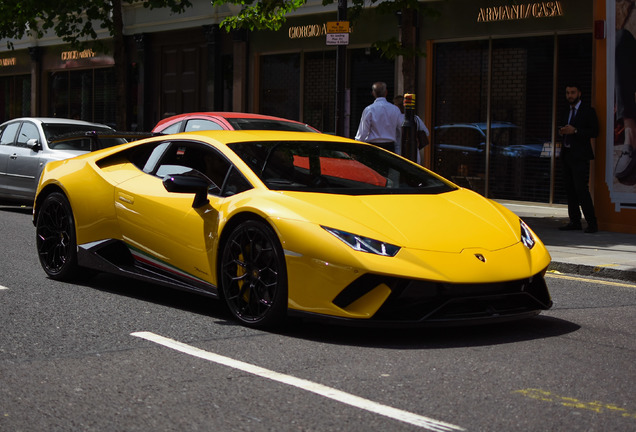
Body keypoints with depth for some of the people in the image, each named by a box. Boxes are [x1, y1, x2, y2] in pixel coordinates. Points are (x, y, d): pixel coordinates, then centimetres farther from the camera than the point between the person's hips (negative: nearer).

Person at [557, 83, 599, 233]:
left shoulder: (588, 111, -2)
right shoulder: (568, 113, 21)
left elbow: (594, 132, -10)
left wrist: (575, 131, -19)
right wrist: (563, 132, 5)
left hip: (580, 157, -7)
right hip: (567, 155, 7)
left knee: (581, 189, -14)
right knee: (569, 189, 5)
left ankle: (592, 223, -10)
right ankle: (575, 221, 9)